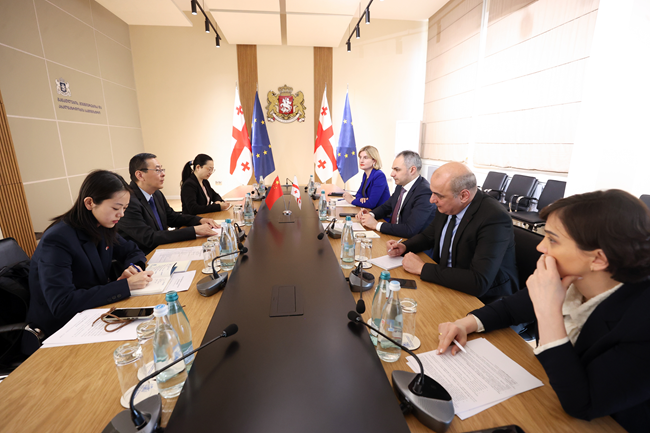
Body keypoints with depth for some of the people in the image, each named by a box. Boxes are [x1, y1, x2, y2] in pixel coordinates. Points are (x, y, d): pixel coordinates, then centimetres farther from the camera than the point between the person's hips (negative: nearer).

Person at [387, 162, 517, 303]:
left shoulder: (495, 218, -27)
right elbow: (427, 236, 15)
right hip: (447, 283, 7)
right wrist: (404, 247, -6)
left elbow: (479, 283, -34)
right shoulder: (446, 207, -5)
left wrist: (422, 268, -27)